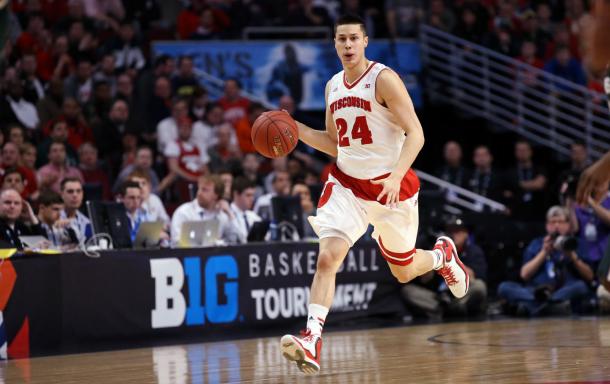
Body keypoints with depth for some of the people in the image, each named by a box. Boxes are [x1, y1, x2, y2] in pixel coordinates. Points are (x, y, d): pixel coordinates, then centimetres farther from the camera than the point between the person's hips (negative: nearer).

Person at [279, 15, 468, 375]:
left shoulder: (384, 79, -12)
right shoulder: (333, 86, 8)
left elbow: (415, 134, -17)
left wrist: (396, 176, -31)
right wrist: (298, 130, 1)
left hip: (390, 185, -4)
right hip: (347, 184, 4)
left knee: (403, 271, 12)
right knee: (327, 257, -18)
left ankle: (443, 255, 45)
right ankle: (312, 340, -24)